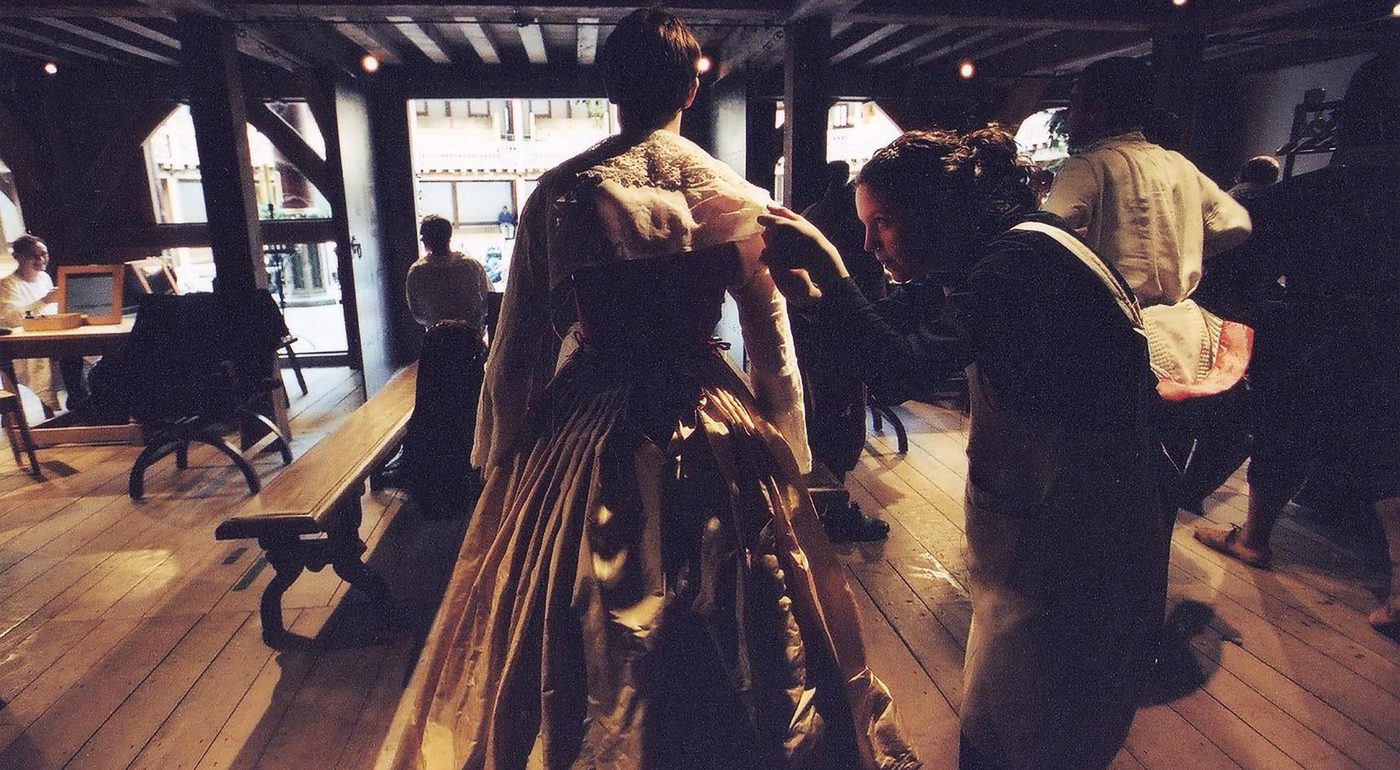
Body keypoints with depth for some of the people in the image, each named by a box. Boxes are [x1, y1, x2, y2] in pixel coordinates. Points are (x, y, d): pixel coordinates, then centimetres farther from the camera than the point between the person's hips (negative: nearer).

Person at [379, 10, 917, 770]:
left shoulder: (558, 192, -5)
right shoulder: (734, 198, -5)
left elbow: (516, 347, -2)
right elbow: (773, 345, -1)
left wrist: (498, 461, 11)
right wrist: (788, 459, 13)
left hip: (582, 434, 0)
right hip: (709, 432, 1)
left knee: (580, 654, 18)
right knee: (719, 649, 19)